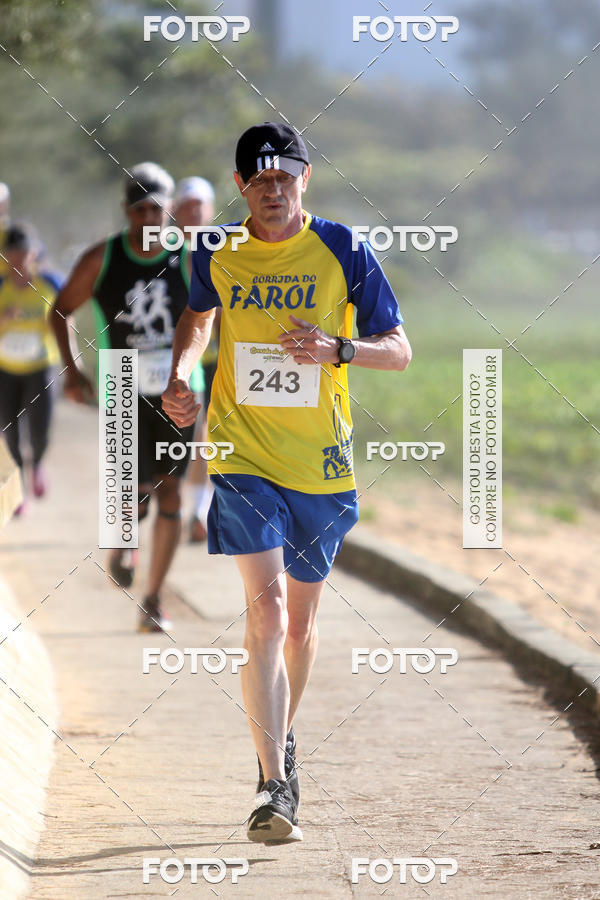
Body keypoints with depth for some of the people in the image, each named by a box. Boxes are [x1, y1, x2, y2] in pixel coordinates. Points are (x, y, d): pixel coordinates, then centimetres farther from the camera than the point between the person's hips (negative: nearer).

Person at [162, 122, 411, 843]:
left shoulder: (343, 253, -4)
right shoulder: (216, 255, 1)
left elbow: (399, 350, -1)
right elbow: (196, 316, 21)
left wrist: (338, 349, -21)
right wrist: (179, 375, 2)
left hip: (321, 460, 1)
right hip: (243, 456, -1)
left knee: (299, 619, 14)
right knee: (265, 610, -17)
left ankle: (282, 739, 42)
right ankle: (275, 787, -21)